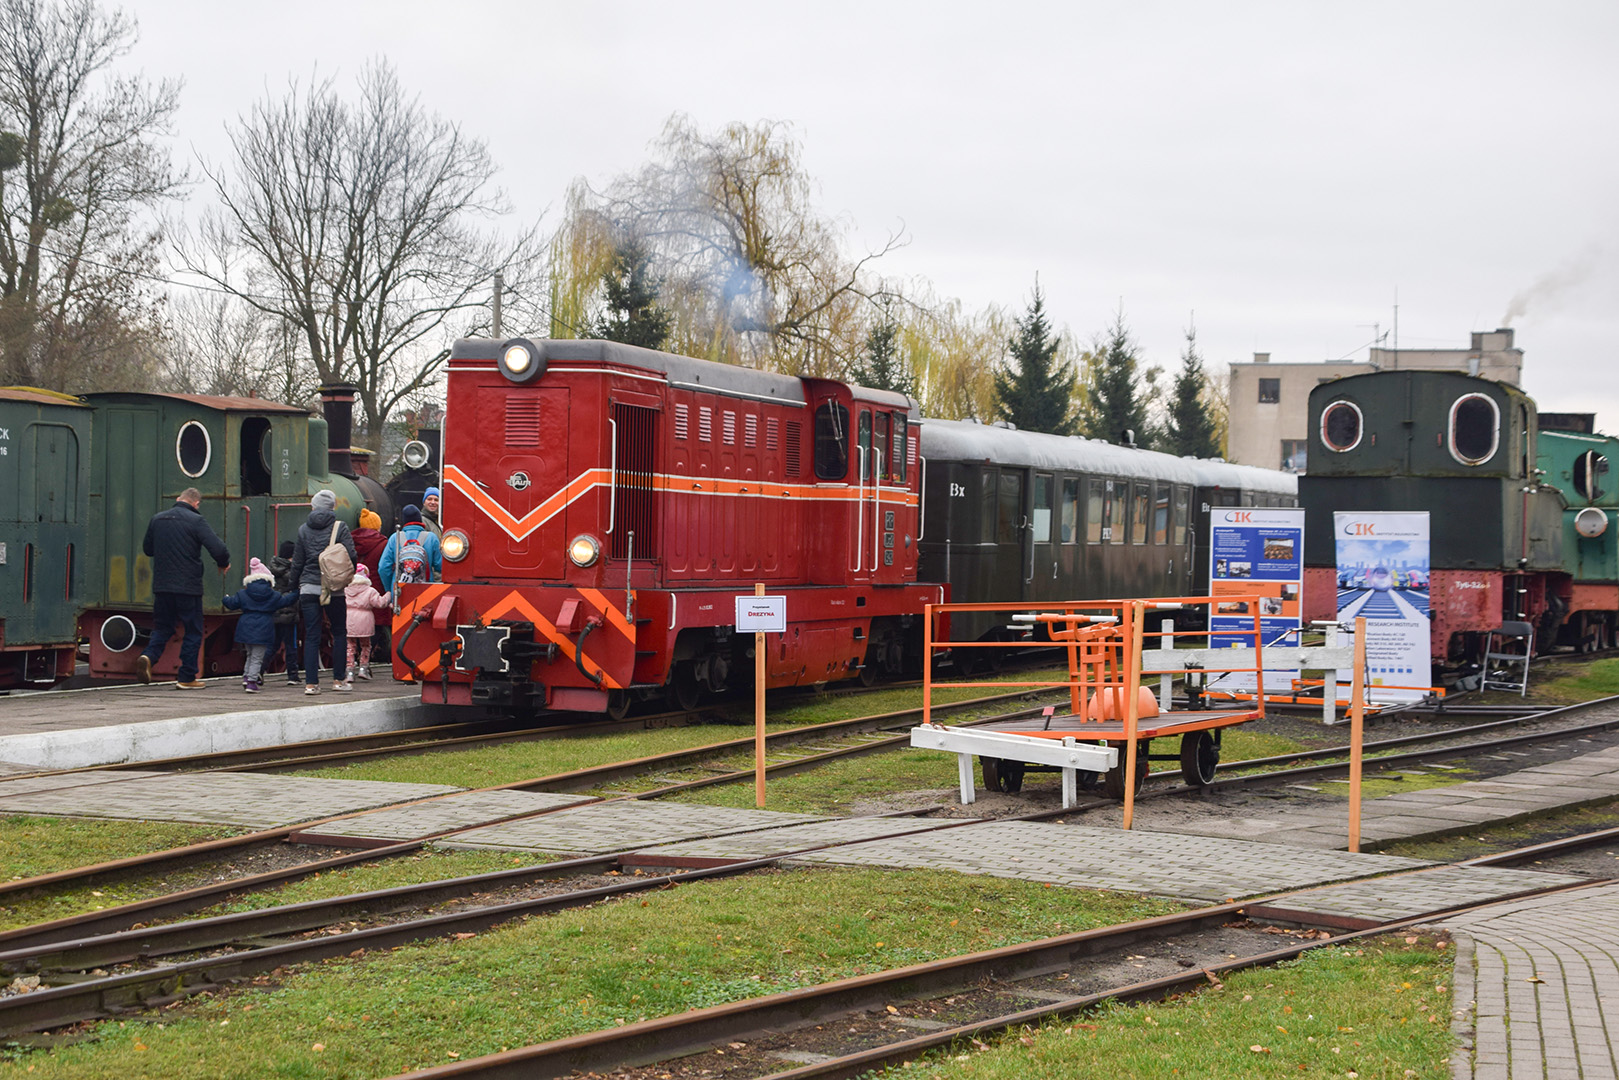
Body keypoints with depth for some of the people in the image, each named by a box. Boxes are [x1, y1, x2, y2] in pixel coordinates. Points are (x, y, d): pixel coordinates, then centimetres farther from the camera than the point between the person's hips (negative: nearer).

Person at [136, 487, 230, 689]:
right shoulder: (196, 521, -9)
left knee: (162, 627, 16)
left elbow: (147, 549, 20)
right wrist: (224, 564, 3)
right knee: (193, 631, 7)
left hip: (161, 585, 4)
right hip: (188, 587, -4)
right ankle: (186, 678, 7)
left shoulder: (157, 519, 8)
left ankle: (148, 656, -11)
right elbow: (218, 549, -16)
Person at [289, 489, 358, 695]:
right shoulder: (340, 528, -2)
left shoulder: (304, 529, 6)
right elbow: (350, 556, -10)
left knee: (311, 636, 2)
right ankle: (339, 679, 12)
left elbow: (297, 562, 8)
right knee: (339, 633, 12)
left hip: (309, 587, 2)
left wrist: (296, 584, 20)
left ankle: (311, 683, -3)